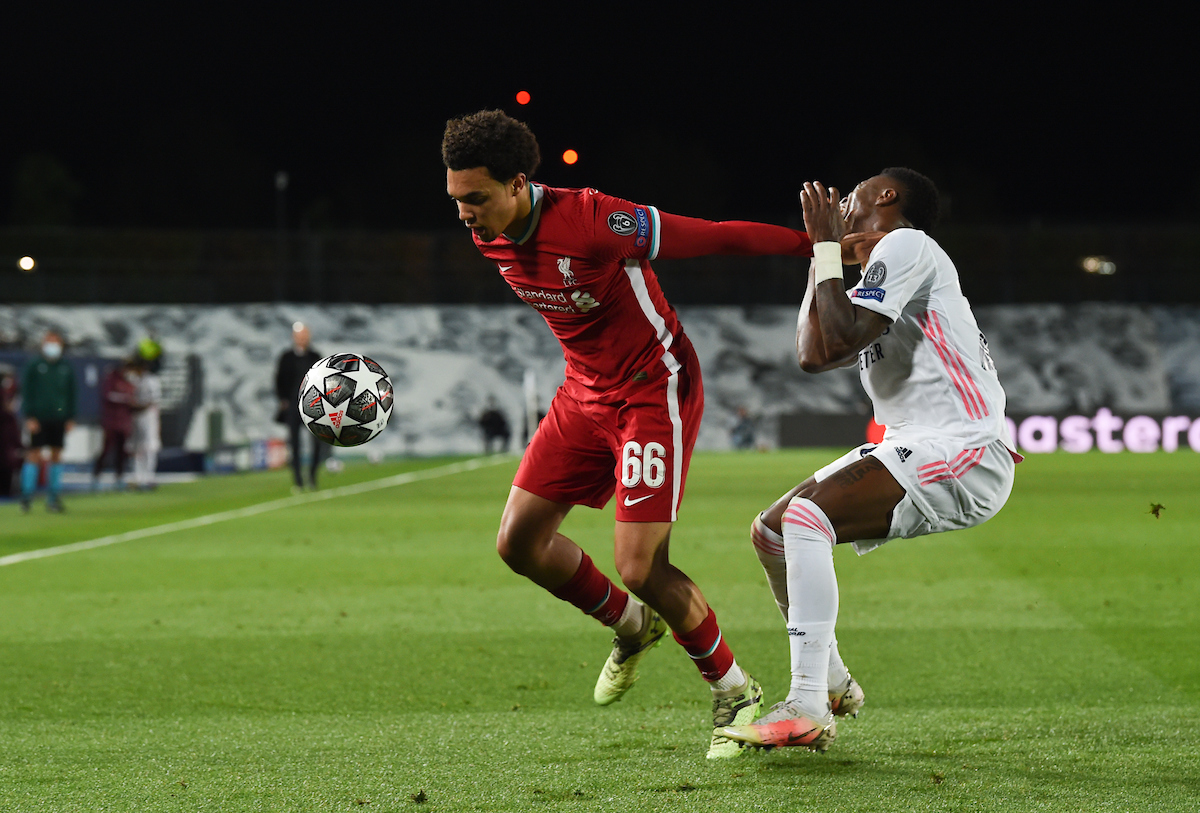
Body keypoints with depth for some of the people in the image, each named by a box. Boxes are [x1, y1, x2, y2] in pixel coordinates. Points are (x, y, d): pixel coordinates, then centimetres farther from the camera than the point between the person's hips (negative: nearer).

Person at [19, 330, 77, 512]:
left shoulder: (66, 368, 9)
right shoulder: (33, 365, -1)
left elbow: (71, 394, 15)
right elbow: (26, 393, -2)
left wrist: (70, 417, 10)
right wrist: (29, 416, -9)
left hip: (59, 418, 4)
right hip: (38, 419, -4)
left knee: (56, 455, 4)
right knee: (35, 453, -6)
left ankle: (53, 496, 9)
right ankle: (27, 495, -2)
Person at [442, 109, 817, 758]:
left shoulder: (592, 222, -30)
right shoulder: (488, 236, -6)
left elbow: (717, 238, -23)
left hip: (655, 389, -8)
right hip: (585, 389, 8)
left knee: (641, 568, -14)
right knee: (519, 541, 2)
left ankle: (734, 691, 10)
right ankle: (631, 628, 28)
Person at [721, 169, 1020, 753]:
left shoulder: (905, 244, -6)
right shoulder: (873, 282, 25)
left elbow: (842, 338, -17)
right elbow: (813, 356, 19)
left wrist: (827, 250, -6)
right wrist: (822, 254, 22)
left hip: (964, 454, -10)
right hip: (910, 448, 10)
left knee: (807, 516, -26)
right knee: (770, 531, 10)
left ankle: (807, 709, -28)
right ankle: (832, 685, 22)